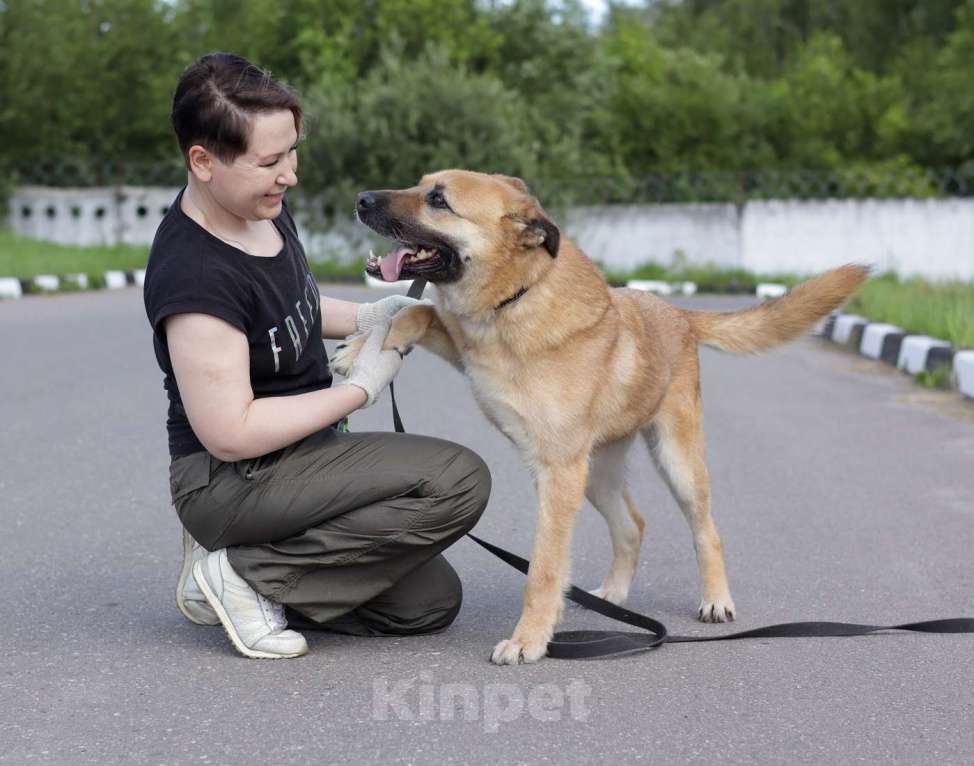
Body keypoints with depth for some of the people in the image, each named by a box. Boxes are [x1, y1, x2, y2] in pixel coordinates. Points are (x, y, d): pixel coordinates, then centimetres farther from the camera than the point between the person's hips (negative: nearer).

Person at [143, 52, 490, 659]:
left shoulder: (264, 208, 0)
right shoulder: (193, 274, -26)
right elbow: (229, 434, -26)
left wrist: (366, 317, 2)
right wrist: (362, 388, -18)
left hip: (303, 456, 9)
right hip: (232, 482, -9)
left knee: (430, 603, 7)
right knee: (459, 479, -22)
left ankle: (247, 558, 11)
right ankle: (244, 573, -11)